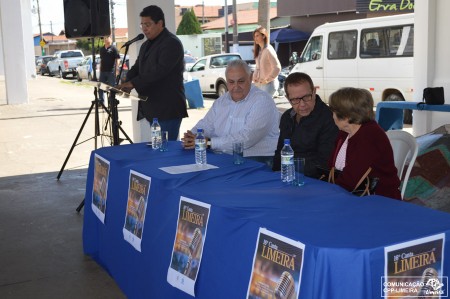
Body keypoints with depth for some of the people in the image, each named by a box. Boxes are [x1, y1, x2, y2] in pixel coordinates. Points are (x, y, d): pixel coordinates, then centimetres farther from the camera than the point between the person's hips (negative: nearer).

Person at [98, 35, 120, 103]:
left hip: (111, 71, -6)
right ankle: (101, 102, 17)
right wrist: (100, 69, 18)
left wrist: (117, 67, -19)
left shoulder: (113, 48, -4)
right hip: (103, 71, 6)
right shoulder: (101, 49, 15)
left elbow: (118, 59, -9)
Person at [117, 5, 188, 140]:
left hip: (168, 108, -8)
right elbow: (137, 67, 17)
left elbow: (159, 70, -21)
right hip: (151, 108, 8)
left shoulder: (172, 43, -10)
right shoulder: (146, 45, 19)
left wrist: (133, 83, -22)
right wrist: (127, 83, -4)